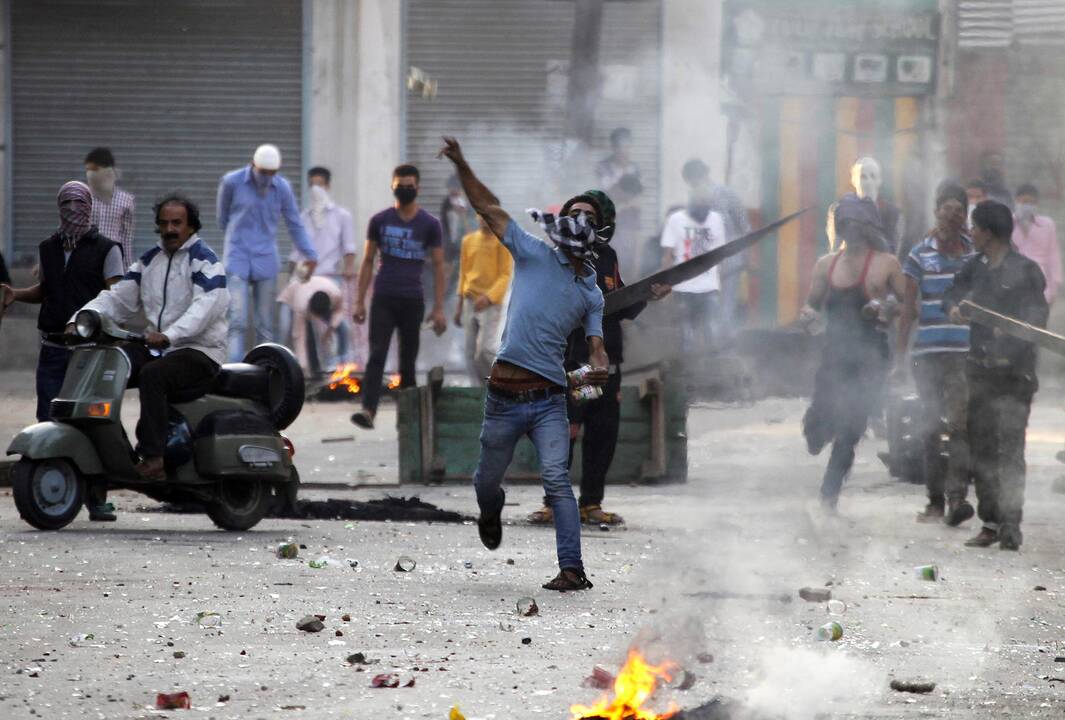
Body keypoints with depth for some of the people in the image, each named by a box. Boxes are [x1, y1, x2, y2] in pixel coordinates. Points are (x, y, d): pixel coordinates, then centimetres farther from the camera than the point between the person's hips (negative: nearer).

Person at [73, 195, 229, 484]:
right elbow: (117, 298, 14)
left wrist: (169, 335, -39)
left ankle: (153, 458, -38)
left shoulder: (204, 260, -6)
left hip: (200, 353, -7)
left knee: (152, 374, -36)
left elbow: (206, 306, -23)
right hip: (157, 349, 7)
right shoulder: (150, 261, 18)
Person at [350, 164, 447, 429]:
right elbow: (368, 261, 12)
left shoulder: (429, 225, 5)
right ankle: (368, 410, -25)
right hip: (383, 299, 0)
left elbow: (438, 267, 6)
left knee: (408, 362, 7)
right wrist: (359, 301, 6)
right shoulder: (379, 221, 7)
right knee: (377, 356, -13)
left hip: (412, 301, 0)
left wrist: (439, 309, 1)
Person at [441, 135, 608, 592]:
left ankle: (572, 568, -17)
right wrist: (460, 164, -3)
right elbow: (487, 207, 4)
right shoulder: (534, 255, 6)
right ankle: (491, 515, 48)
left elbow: (596, 343, 8)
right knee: (487, 480, 13)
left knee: (557, 480, -14)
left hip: (548, 399, 0)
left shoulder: (592, 294, 13)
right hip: (504, 396, 0)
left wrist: (599, 367, -16)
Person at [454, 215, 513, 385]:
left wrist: (488, 297, -22)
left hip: (491, 303, -5)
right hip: (470, 302, 5)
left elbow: (505, 275, -9)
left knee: (485, 350, -15)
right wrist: (459, 304, 14)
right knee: (471, 352, 1)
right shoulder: (468, 240, 11)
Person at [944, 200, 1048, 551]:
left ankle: (1011, 525, -12)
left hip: (1014, 373, -7)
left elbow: (1038, 315, -13)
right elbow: (954, 293, 20)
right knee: (981, 446, 8)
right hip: (981, 368, 7)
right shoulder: (976, 267, 11)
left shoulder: (1025, 270, -8)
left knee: (1010, 449, -11)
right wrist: (953, 308, -4)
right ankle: (990, 522, 15)